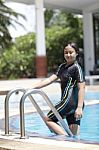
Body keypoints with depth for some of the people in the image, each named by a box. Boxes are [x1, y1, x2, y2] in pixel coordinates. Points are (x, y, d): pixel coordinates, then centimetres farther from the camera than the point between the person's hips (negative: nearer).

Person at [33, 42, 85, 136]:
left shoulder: (76, 68, -8)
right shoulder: (62, 67, 17)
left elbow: (81, 88, -15)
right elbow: (50, 79, 13)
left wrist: (79, 107, -22)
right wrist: (32, 88, 5)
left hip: (70, 101, -8)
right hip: (68, 101, 8)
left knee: (48, 119, -1)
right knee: (74, 134, 5)